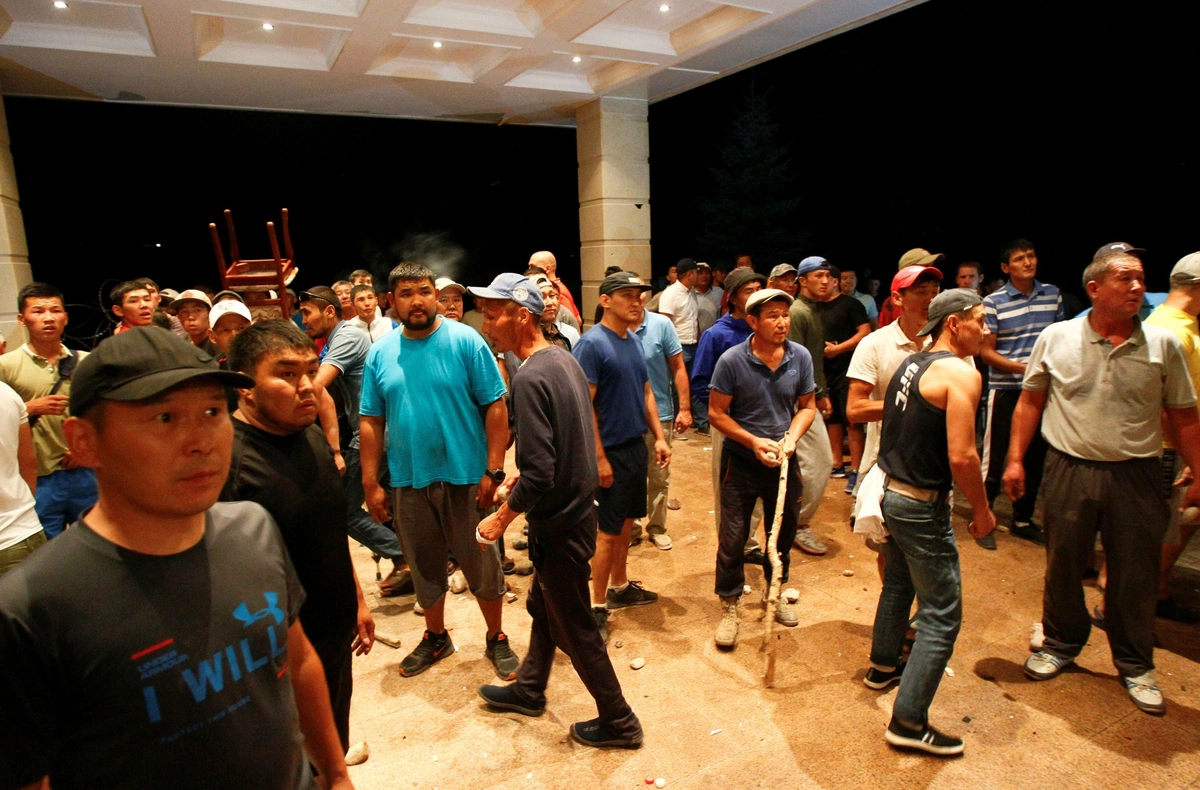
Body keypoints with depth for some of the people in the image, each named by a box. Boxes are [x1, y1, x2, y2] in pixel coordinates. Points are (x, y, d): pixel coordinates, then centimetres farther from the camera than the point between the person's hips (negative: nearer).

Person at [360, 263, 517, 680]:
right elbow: (371, 422, 4)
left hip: (465, 476, -3)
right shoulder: (380, 353, 2)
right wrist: (370, 483, 0)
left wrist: (493, 470, -14)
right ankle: (435, 637, 40)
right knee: (425, 567, 18)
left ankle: (497, 638, 31)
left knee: (483, 566, 10)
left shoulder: (465, 341, -9)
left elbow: (495, 408, -10)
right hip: (409, 480, 3)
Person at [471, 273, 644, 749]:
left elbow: (539, 474, -28)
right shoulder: (563, 358, 3)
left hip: (559, 522, -9)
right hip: (576, 505, 9)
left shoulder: (530, 379, -25)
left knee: (573, 627, 10)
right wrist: (524, 476, 17)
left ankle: (618, 721, 28)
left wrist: (501, 519, -14)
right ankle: (528, 691, 46)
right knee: (543, 604, 25)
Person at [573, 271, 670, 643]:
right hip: (610, 451, -8)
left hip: (636, 446, 8)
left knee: (626, 522, 18)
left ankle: (620, 587, 34)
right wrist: (599, 458, -20)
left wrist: (659, 437, 9)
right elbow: (584, 405, -19)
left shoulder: (634, 340, 9)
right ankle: (597, 606, 15)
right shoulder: (591, 343, -16)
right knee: (608, 530, 1)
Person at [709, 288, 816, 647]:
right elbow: (717, 413, -12)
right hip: (741, 461, -3)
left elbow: (807, 406, 3)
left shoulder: (800, 357, -7)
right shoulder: (732, 361, -17)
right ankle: (730, 606, 23)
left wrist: (791, 438, -15)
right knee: (733, 537, 4)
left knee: (783, 531, 19)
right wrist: (755, 442, -20)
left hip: (784, 461, 4)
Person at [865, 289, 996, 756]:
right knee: (941, 617, 1)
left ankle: (883, 665, 47)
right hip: (922, 507, -9)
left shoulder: (910, 363, 9)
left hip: (889, 491, 9)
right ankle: (909, 722, 7)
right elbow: (961, 457, -22)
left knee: (898, 584, 28)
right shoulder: (960, 372, -17)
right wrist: (982, 510, -9)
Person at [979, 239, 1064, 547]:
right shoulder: (993, 302, -8)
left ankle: (1022, 519, 27)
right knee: (995, 456, 1)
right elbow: (986, 351, -8)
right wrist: (1023, 368, -19)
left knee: (1035, 455, 12)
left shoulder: (1053, 295, 6)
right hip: (1005, 389, -5)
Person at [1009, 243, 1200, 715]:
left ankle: (1135, 665, 31)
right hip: (1070, 470, 0)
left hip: (1136, 476, 1)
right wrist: (1015, 459, 1)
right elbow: (1030, 402, 4)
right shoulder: (1055, 338, -2)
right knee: (1062, 567, 12)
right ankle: (1061, 645, 34)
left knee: (1135, 576, 10)